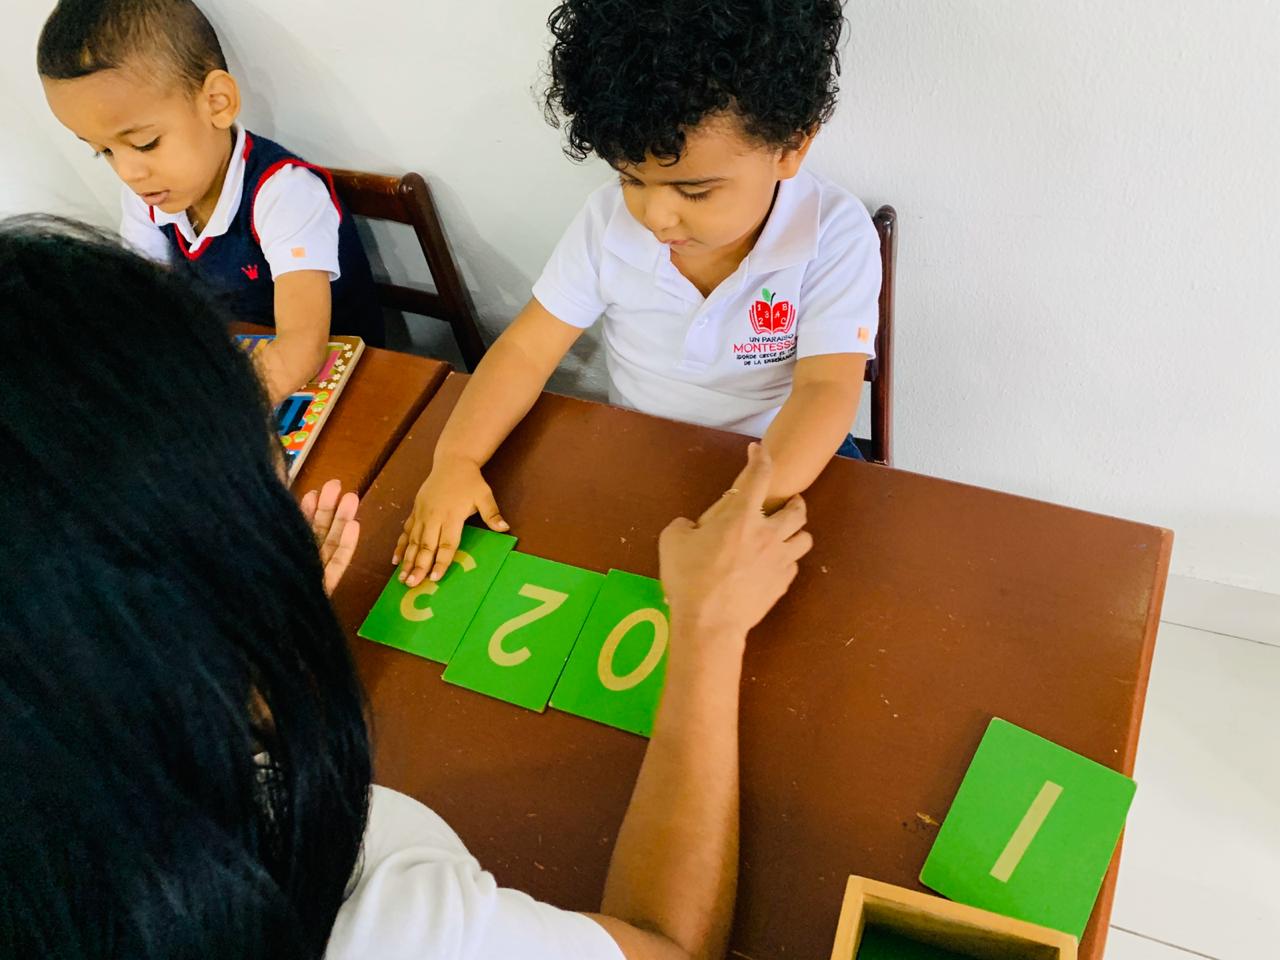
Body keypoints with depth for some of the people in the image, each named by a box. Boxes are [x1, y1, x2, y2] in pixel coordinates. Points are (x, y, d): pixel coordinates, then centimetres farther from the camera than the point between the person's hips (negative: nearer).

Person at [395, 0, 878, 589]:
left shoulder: (835, 236, -21)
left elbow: (826, 387, -28)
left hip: (782, 459, -2)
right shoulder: (609, 221, -13)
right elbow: (527, 349, -10)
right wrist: (455, 459, -25)